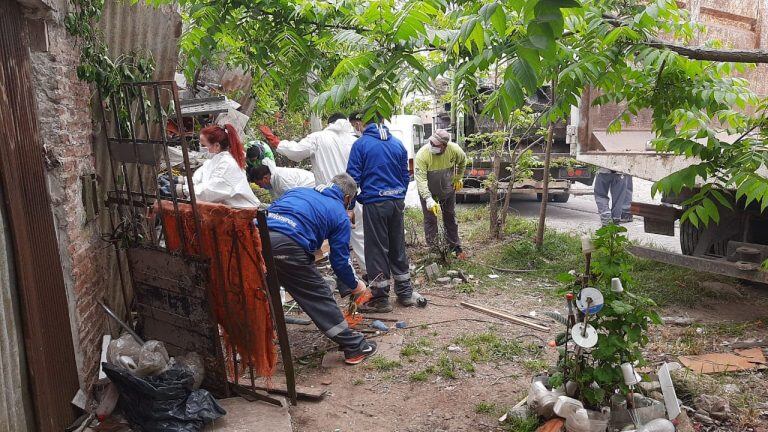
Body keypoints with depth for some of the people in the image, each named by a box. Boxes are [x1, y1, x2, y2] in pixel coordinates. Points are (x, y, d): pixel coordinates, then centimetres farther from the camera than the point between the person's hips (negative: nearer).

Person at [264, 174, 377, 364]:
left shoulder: (298, 191, 31)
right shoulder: (340, 215, 17)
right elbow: (340, 261, 15)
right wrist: (355, 286, 33)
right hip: (288, 245, -5)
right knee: (319, 297, 8)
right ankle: (355, 347, 18)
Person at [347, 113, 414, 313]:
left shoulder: (361, 144, -7)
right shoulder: (398, 144, 8)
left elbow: (353, 177, -9)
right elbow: (406, 176, 14)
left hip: (374, 202, -5)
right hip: (397, 201, 5)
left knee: (377, 250, 3)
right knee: (398, 247, 15)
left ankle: (380, 298, 9)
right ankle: (405, 293, 24)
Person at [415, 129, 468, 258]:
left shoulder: (454, 149, -24)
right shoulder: (422, 155, -33)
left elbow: (462, 160, 1)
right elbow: (421, 179, -37)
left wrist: (458, 178, 4)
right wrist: (429, 199, -46)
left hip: (448, 189, 3)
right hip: (428, 191, -3)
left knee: (450, 218, 15)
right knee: (430, 220, 1)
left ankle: (455, 248, 29)